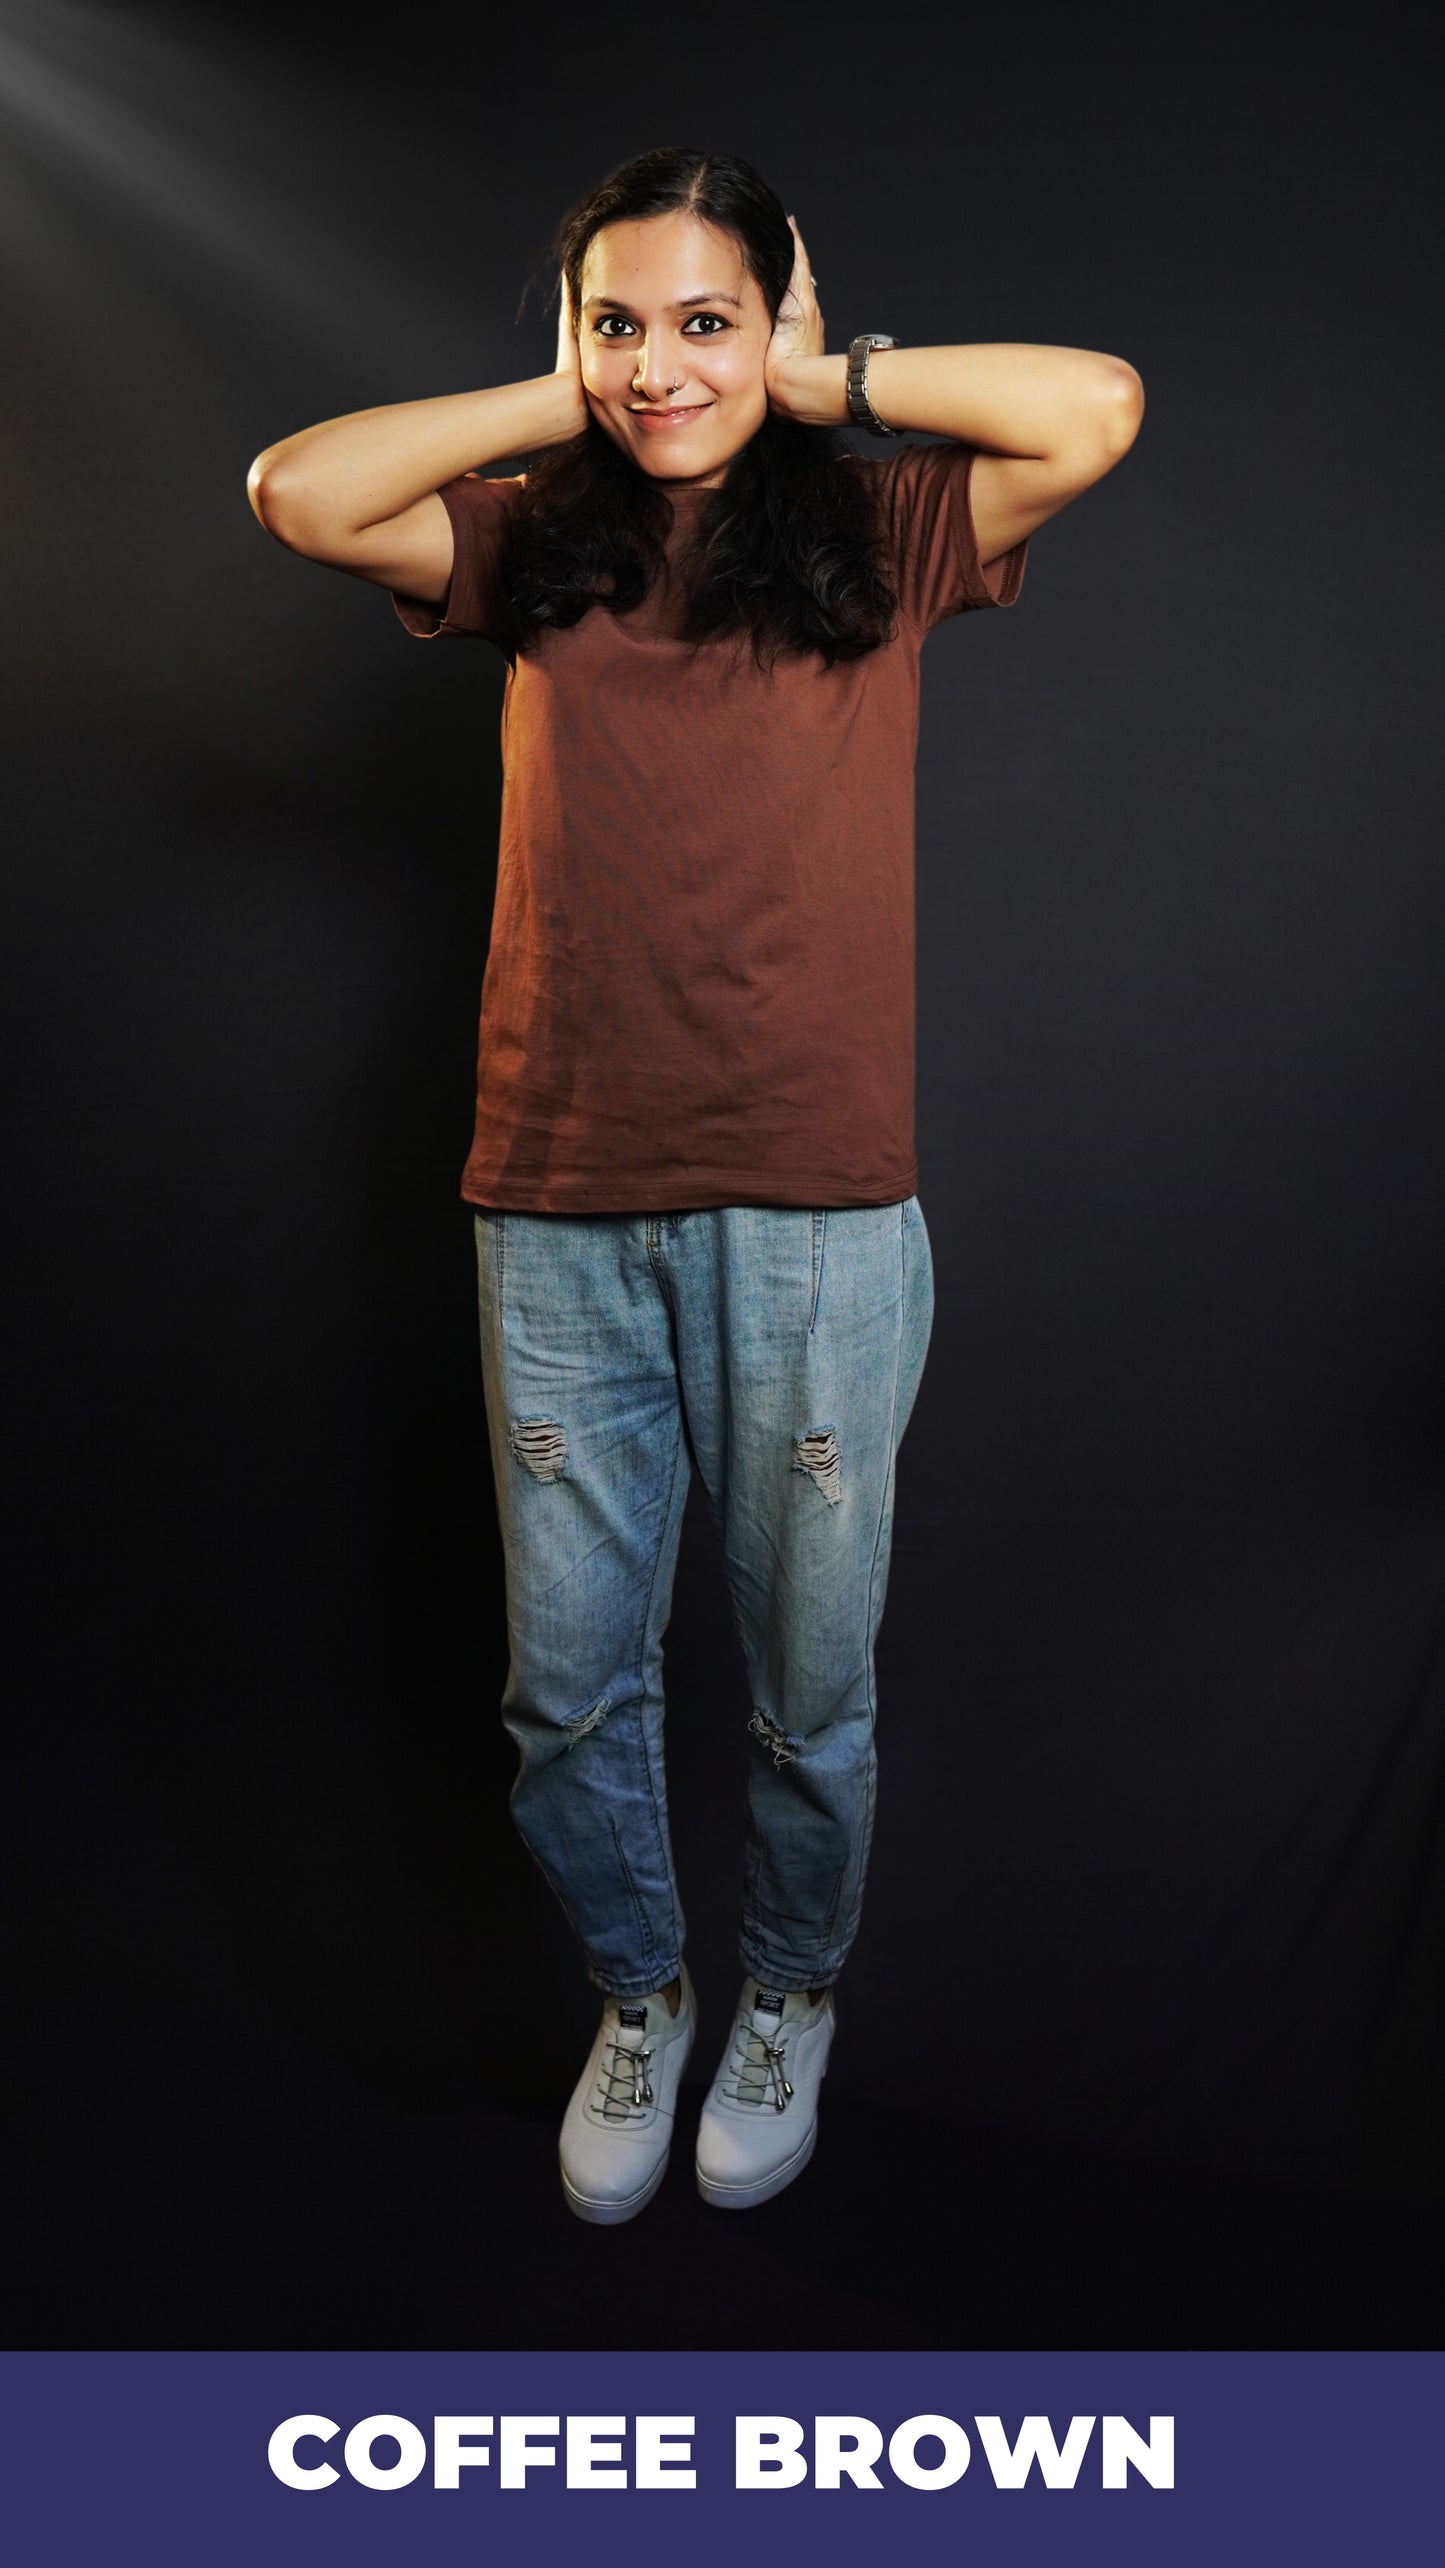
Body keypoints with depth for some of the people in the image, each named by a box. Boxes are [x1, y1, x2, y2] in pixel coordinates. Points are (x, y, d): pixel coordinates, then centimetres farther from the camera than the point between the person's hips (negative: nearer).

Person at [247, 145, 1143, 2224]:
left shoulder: (879, 532, 6)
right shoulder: (535, 546, 12)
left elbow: (1101, 407, -8)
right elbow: (296, 490, 0)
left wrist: (821, 382, 1)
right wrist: (565, 404, 4)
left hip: (815, 1214, -2)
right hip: (559, 1212, 2)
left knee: (810, 1685, 12)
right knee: (568, 1684, 12)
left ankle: (789, 2001, 40)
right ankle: (639, 1992, 39)